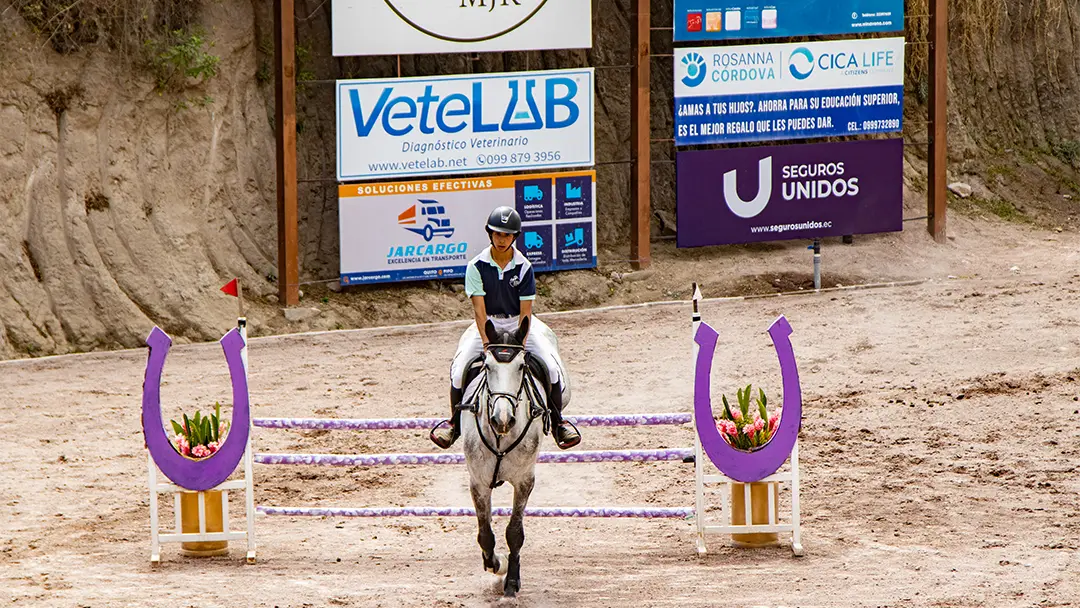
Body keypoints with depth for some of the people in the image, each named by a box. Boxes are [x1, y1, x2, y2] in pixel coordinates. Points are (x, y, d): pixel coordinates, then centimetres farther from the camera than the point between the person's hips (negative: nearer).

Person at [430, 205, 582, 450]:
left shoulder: (523, 267, -10)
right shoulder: (477, 266, -11)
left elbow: (525, 311, -12)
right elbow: (479, 308, -15)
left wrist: (519, 344, -24)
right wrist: (486, 342, -26)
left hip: (519, 323, 0)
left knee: (552, 366, -18)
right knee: (459, 367, -19)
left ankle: (557, 421, 0)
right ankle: (454, 422, 2)